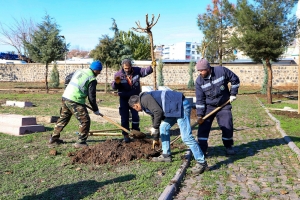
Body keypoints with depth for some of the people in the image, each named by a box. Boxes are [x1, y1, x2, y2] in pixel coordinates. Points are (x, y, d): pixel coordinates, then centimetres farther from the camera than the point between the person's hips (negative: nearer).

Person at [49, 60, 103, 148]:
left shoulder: (79, 71, 14)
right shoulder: (92, 80, -8)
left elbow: (68, 80, 19)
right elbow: (91, 97, -9)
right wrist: (95, 110, 3)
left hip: (65, 97, 8)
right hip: (75, 102, -8)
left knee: (63, 118, 23)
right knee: (85, 121, 1)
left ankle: (54, 138, 34)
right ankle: (81, 142, 2)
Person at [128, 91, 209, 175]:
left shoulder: (145, 99, -7)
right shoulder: (148, 99, 23)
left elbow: (158, 111, -21)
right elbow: (154, 117, 33)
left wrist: (154, 127, -6)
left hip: (181, 106, -11)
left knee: (186, 137, -13)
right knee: (163, 127, 19)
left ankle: (201, 163, -8)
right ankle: (166, 155, 27)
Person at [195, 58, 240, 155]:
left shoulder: (221, 71, -16)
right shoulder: (199, 81, -11)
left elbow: (235, 80, -1)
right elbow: (200, 99, -10)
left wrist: (233, 94, -3)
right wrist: (199, 115, -14)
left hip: (224, 105, 0)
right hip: (208, 106, 1)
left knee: (227, 126, 1)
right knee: (203, 127, -7)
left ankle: (228, 146, 24)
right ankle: (201, 149, 2)